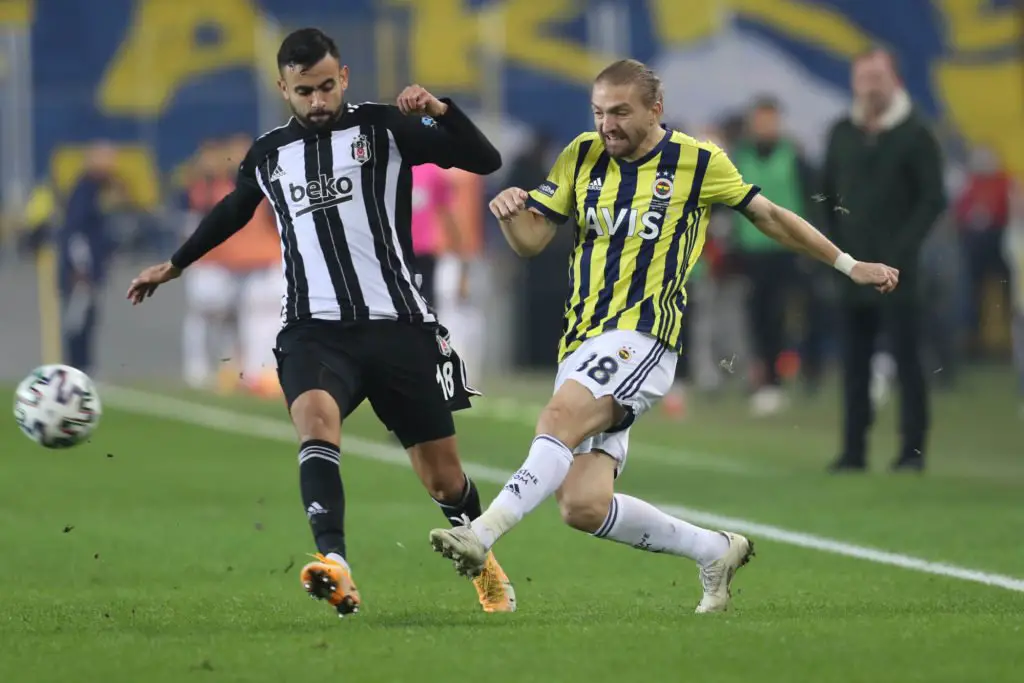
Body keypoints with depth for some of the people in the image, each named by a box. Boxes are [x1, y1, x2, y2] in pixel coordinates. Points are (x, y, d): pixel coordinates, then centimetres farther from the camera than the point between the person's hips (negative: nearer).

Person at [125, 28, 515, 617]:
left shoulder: (384, 128, 2)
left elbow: (485, 161, -4)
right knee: (315, 416, -33)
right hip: (315, 330, 1)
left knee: (444, 477, 6)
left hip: (398, 324, -1)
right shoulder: (268, 155, 12)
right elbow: (233, 212, 34)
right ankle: (335, 566, -49)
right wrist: (174, 265, 44)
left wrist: (441, 111, -21)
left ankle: (483, 561, 38)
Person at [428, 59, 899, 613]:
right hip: (582, 341, 5)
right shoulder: (582, 156, 11)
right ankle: (714, 552, 15)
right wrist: (512, 212, -14)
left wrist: (850, 266, 19)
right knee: (583, 507, -4)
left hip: (641, 337, -5)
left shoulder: (698, 161, 1)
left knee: (559, 418, -33)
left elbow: (768, 215, 14)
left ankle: (484, 531, -43)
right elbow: (532, 241, 10)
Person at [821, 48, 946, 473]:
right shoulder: (842, 134, 12)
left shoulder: (914, 134, -2)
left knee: (906, 357, -5)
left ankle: (913, 450, -1)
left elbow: (933, 199, -5)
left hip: (897, 269, -4)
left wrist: (902, 248, -13)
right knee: (854, 361, 4)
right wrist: (834, 244, 6)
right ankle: (853, 450, 7)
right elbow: (826, 195, 18)